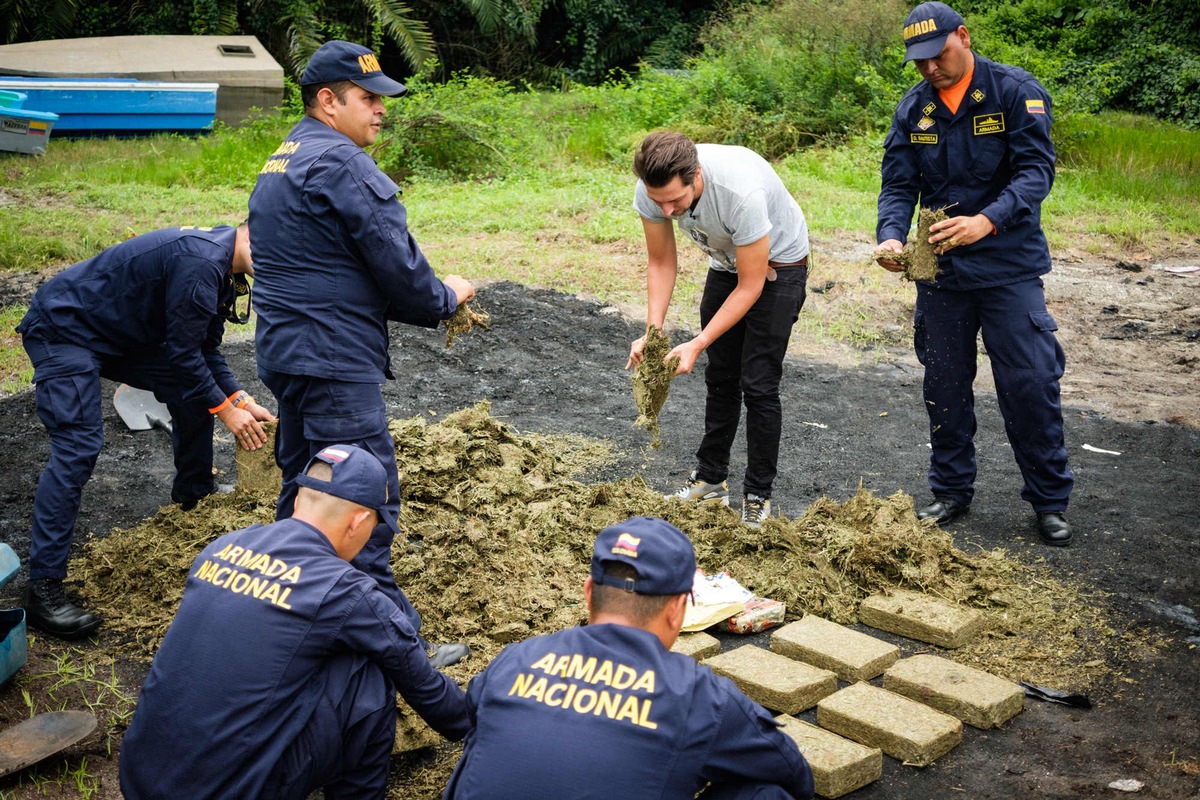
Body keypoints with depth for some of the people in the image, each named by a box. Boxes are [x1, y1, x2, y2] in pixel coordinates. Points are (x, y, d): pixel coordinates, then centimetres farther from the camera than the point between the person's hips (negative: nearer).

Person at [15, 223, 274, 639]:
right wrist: (226, 410, -12)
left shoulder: (220, 265, 5)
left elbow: (205, 349, 12)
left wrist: (241, 400, 3)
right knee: (79, 447, -19)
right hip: (64, 330, -10)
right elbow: (183, 353, -23)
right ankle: (43, 587, -18)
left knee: (194, 395, 12)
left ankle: (193, 498, 32)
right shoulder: (201, 262, -28)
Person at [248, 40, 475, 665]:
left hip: (288, 350, 11)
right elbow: (393, 260, -15)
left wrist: (424, 299, 12)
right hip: (335, 359, -11)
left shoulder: (280, 162, 18)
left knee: (303, 483, 19)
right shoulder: (339, 163, -15)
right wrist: (443, 300, 4)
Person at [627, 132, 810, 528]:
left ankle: (758, 495, 6)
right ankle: (710, 480, 25)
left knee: (757, 384, -8)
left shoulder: (741, 193, -42)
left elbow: (750, 285, -30)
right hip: (725, 264, 6)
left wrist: (697, 344, -34)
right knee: (720, 376, 12)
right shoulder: (650, 191, -25)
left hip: (777, 264, -6)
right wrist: (652, 333, -21)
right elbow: (662, 263, -9)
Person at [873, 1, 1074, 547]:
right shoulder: (913, 108, 4)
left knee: (1031, 384, -2)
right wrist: (890, 237, -21)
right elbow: (898, 186, 0)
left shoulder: (1016, 92, -8)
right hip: (940, 271, 4)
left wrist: (987, 221, -34)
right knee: (945, 386, 12)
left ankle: (1050, 501, 14)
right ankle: (952, 491, 28)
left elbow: (1036, 170, -18)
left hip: (1010, 267, -4)